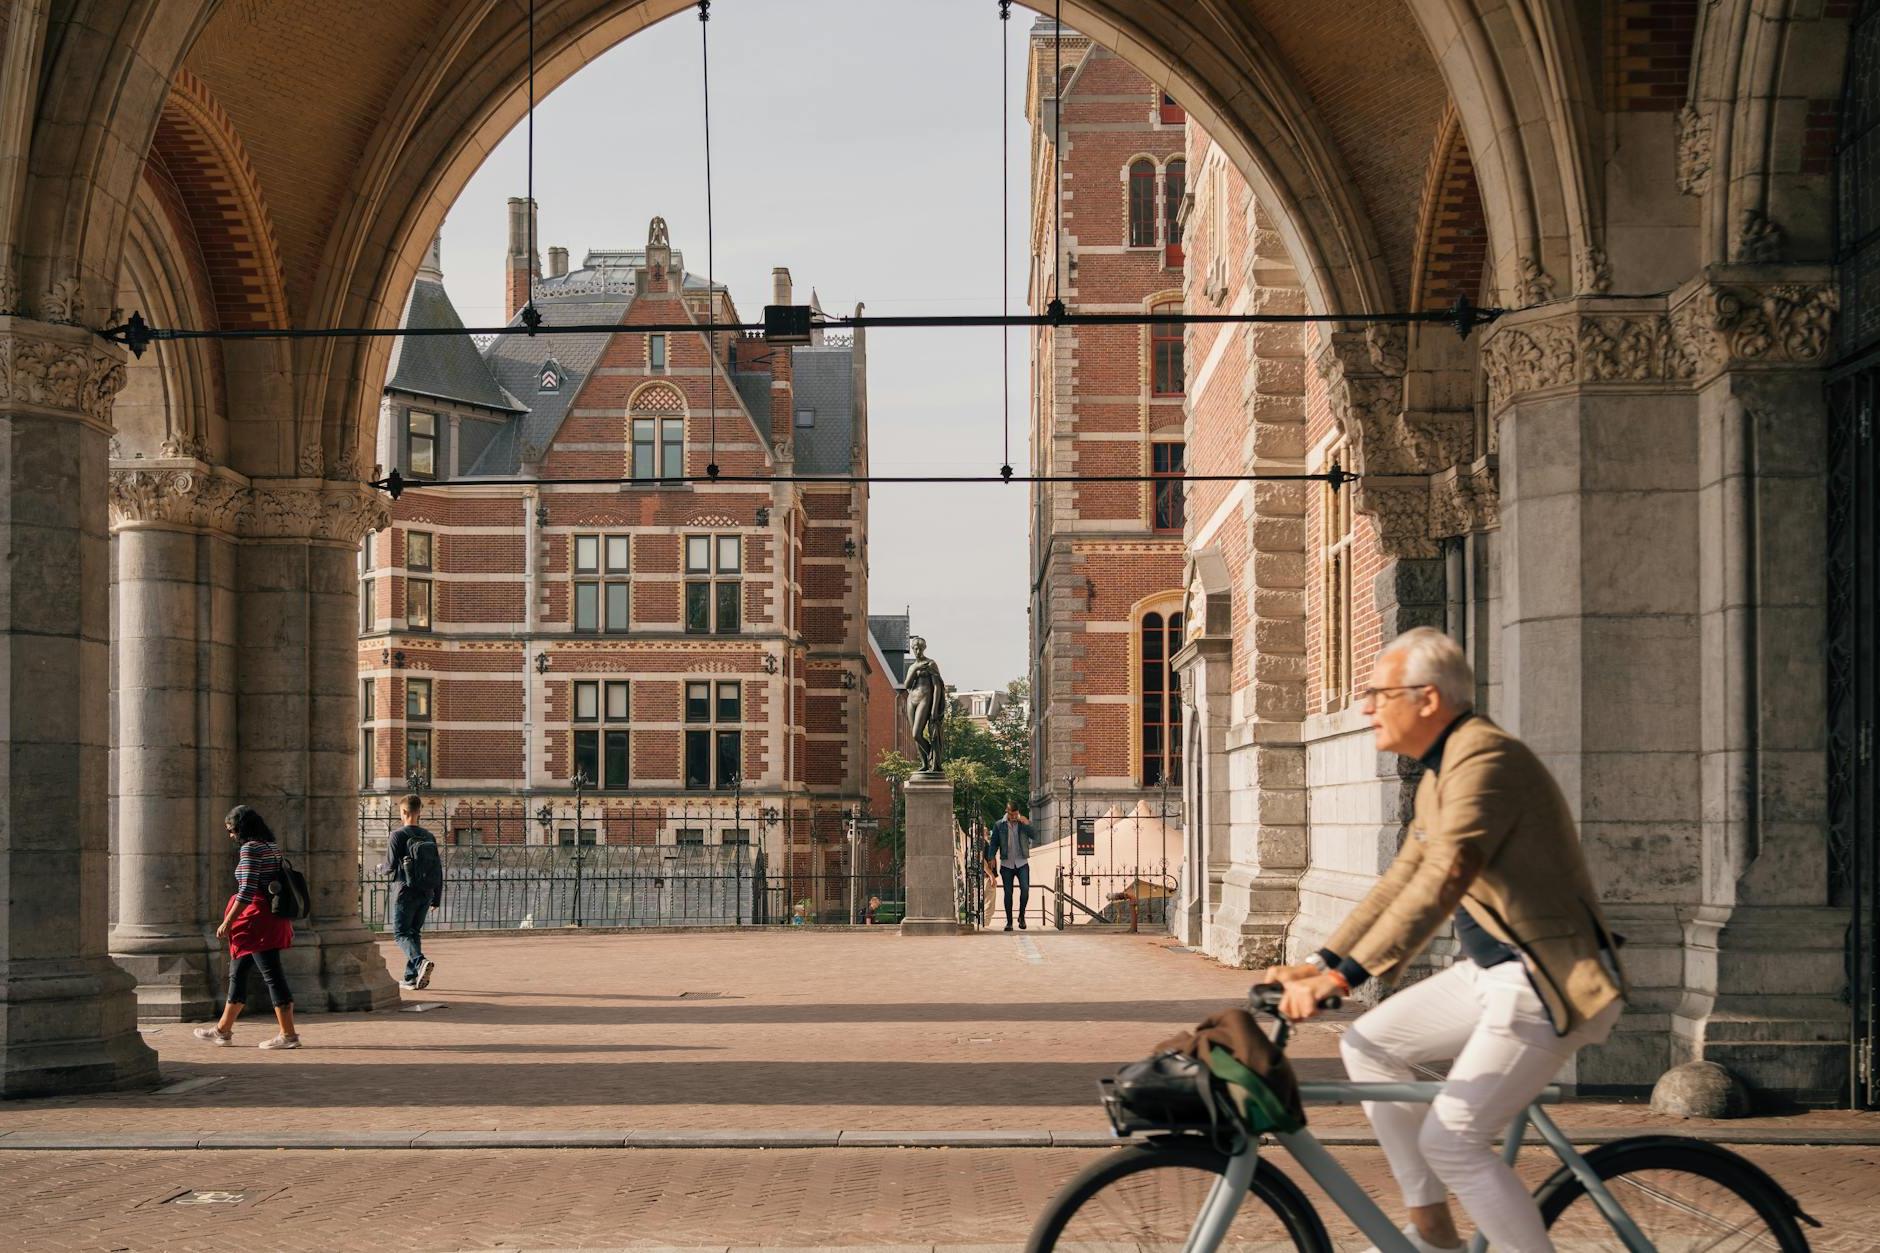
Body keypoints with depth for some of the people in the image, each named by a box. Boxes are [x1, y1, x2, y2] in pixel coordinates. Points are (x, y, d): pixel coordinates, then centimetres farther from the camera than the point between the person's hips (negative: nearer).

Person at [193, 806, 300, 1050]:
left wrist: (228, 922, -16)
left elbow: (247, 891, -19)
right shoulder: (272, 847, 14)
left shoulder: (250, 849, -13)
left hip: (257, 918, -10)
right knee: (237, 972, 16)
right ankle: (223, 1030, 24)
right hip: (271, 917, 10)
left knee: (272, 975, -7)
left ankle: (288, 1034, -6)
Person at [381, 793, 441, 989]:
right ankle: (411, 977, 13)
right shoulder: (429, 837, 8)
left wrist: (381, 869, 14)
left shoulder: (398, 835, -9)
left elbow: (391, 865, -11)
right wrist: (436, 899, 15)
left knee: (401, 933, -2)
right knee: (415, 932, 14)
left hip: (406, 891, -6)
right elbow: (438, 869, 9)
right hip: (426, 893, 6)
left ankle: (421, 961, -28)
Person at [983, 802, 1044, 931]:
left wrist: (1026, 825, -17)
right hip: (1006, 864, 0)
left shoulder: (1024, 823, 5)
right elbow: (993, 843, 6)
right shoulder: (999, 825, 4)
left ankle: (1021, 916, 3)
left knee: (1025, 889, -16)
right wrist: (991, 858, -7)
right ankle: (1009, 921, 9)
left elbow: (1035, 837, -6)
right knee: (1008, 893, 1)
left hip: (1022, 863, 0)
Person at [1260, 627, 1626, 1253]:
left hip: (1551, 983, -10)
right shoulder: (1439, 771, 13)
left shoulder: (1486, 757, -20)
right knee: (1369, 1043, 8)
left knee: (1451, 1140, -13)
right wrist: (1320, 961, 9)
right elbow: (1403, 878, 17)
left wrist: (1346, 975, -35)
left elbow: (1442, 881, -31)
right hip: (1495, 970, 10)